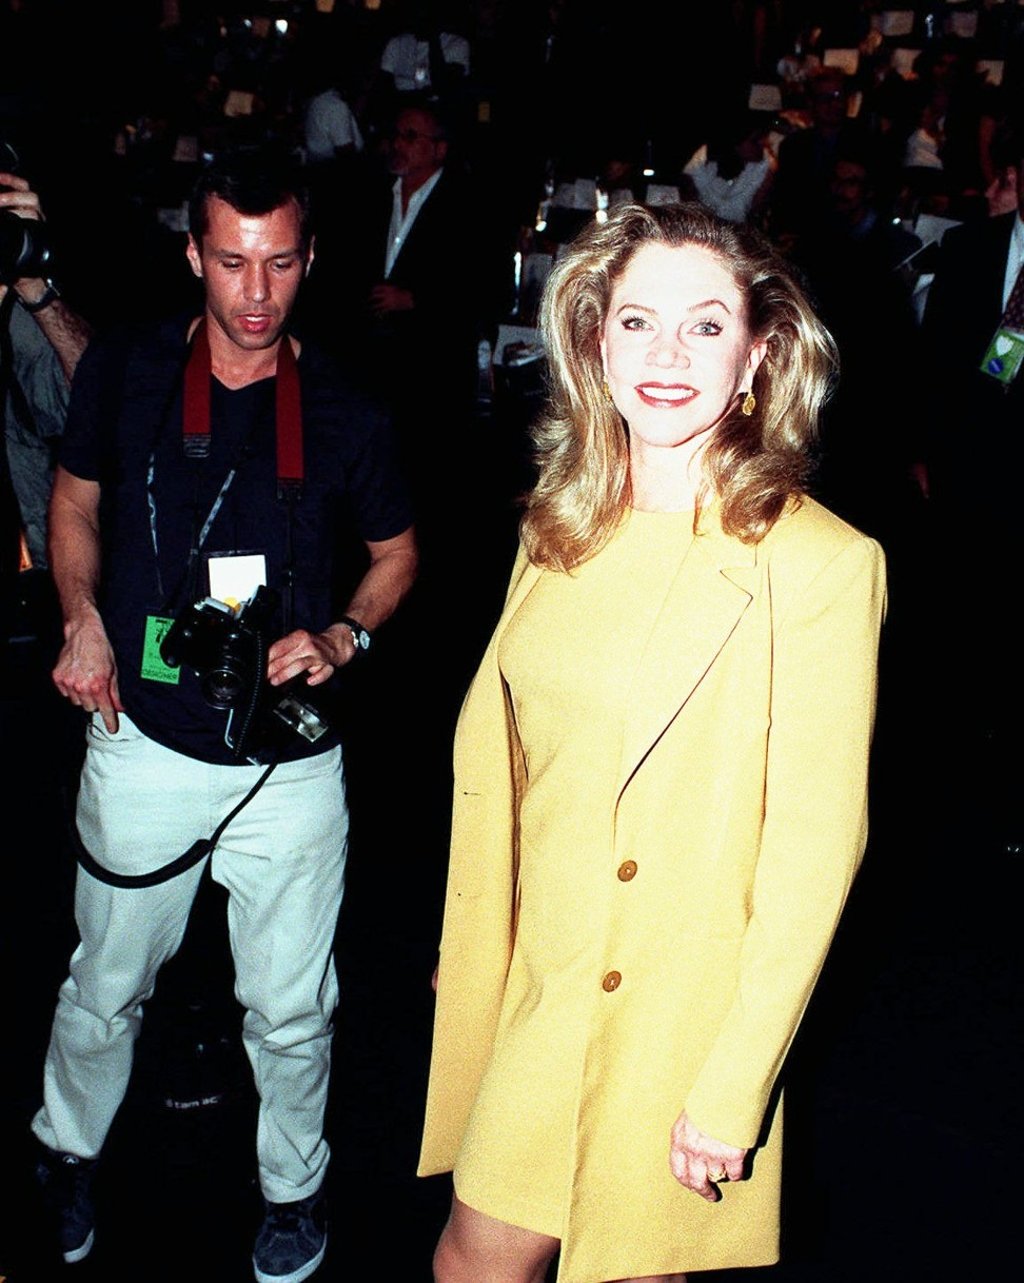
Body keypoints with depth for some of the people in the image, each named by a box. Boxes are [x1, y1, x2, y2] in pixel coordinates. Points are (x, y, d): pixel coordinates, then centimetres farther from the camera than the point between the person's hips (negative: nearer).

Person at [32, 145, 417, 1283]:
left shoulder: (344, 413, -5)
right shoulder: (122, 375, -4)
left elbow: (395, 552, 9)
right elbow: (75, 503, 12)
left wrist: (343, 637, -9)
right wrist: (83, 621, -4)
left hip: (289, 764, 0)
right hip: (143, 748, 1)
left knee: (291, 1006, 12)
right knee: (106, 982, 18)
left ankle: (293, 1188, 40)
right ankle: (67, 1152, 48)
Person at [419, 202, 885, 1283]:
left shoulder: (823, 564, -17)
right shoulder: (559, 529, 1)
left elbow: (814, 851, -15)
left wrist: (732, 1090, -14)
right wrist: (469, 942, 12)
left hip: (684, 1016, -4)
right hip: (538, 985, 4)